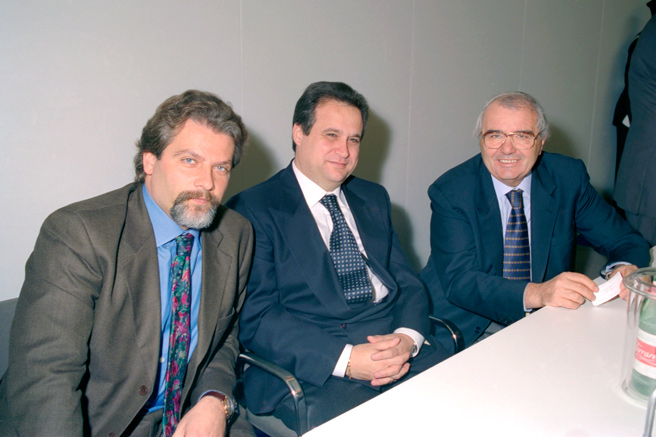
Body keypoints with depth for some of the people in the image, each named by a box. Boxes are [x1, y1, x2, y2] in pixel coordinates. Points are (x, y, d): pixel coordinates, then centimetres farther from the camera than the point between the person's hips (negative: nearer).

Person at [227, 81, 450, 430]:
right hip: (311, 368, -5)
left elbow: (408, 283, 14)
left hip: (399, 347, 6)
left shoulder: (373, 198, 18)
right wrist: (345, 359, -18)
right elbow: (254, 319, -9)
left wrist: (407, 339, -8)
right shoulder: (252, 210, -2)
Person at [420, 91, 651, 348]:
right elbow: (459, 281, -19)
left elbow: (625, 241, 6)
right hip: (474, 332, -4)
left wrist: (627, 269, -19)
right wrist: (536, 293, -34)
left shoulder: (568, 177, 0)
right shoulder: (450, 191, -10)